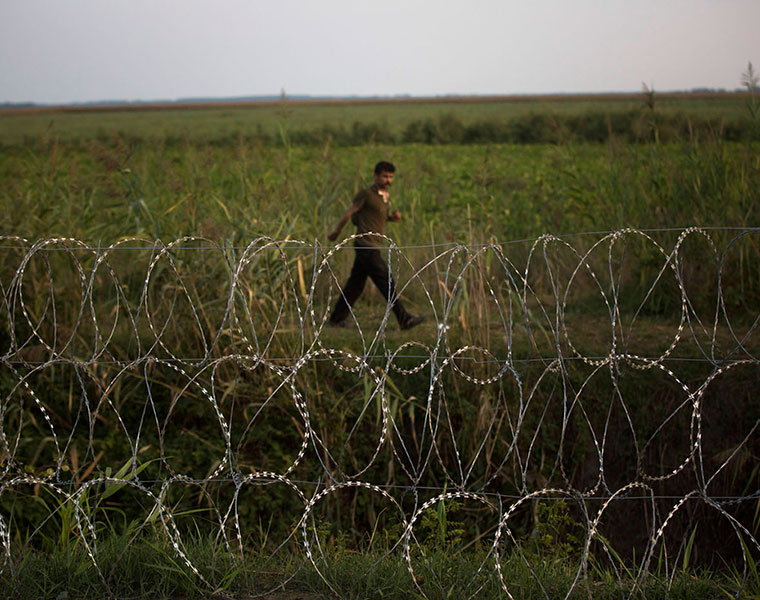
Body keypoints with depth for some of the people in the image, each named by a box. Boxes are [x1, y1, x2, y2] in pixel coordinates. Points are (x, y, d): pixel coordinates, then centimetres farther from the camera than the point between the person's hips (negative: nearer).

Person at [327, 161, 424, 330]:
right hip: (366, 246, -9)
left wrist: (394, 217, 4)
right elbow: (349, 212, -3)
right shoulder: (366, 194, -11)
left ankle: (337, 318, 20)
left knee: (355, 284, 12)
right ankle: (404, 319, -9)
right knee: (387, 282, -10)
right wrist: (336, 232, 5)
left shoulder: (385, 197, 14)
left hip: (374, 247, 9)